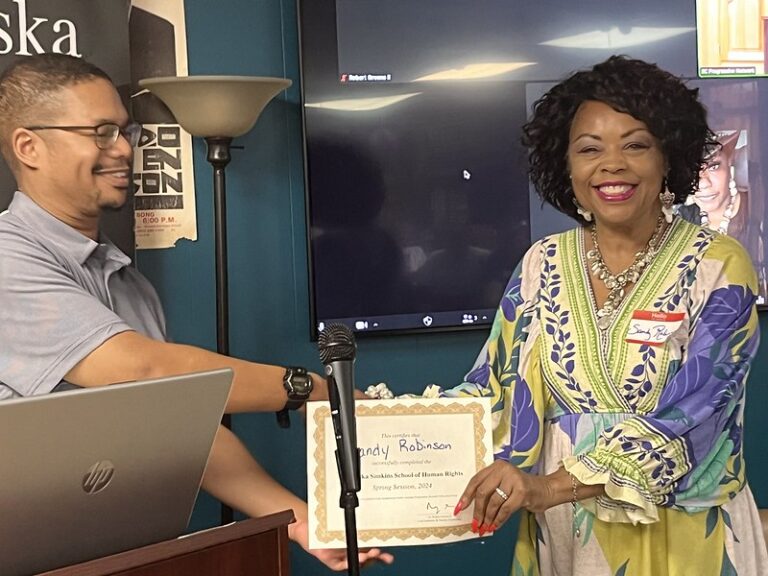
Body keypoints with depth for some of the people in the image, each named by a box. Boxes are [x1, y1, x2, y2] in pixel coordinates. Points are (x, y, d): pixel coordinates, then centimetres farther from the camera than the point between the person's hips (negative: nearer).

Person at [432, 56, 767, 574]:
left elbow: (687, 419, -20)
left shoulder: (717, 267, -12)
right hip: (562, 533, 3)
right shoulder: (543, 264, -1)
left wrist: (547, 486, -29)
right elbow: (495, 388, 1)